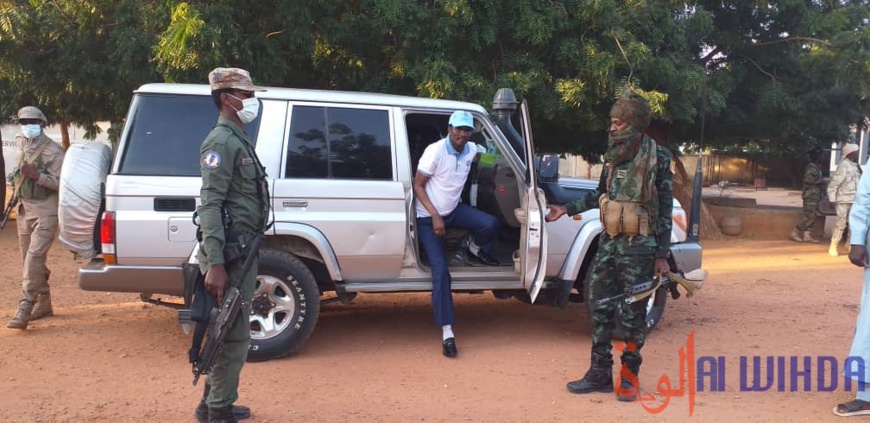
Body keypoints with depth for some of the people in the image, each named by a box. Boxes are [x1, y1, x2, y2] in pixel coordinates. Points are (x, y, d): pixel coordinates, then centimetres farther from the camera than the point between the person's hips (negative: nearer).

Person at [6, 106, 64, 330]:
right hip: (25, 210, 8)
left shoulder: (53, 151, -9)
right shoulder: (23, 149, 13)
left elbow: (61, 182, -15)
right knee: (30, 259, 12)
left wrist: (37, 176, -24)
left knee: (34, 257, -17)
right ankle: (43, 304, 24)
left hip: (45, 212, -8)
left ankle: (24, 310, -19)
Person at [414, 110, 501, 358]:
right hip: (428, 217, -5)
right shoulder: (435, 151, -23)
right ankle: (447, 333, -13)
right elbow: (417, 186, -18)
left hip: (454, 210, 5)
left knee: (490, 224, -22)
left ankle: (475, 250, 16)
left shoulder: (471, 150, -6)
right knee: (440, 270, -15)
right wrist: (435, 216, -23)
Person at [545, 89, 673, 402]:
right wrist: (567, 210, 15)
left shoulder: (658, 159, -8)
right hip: (608, 242, 6)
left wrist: (662, 255, -9)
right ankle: (600, 372, 16)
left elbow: (665, 210, -7)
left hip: (638, 247, -6)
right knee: (600, 308, 7)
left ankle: (629, 375, 16)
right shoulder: (614, 156, 9)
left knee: (633, 313, 2)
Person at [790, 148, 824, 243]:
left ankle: (807, 235, 7)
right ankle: (794, 232, -6)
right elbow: (808, 179, -24)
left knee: (811, 216, 7)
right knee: (809, 216, -11)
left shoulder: (816, 167, 17)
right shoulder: (811, 166, -13)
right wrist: (820, 180, -18)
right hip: (811, 195, -10)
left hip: (814, 195, 10)